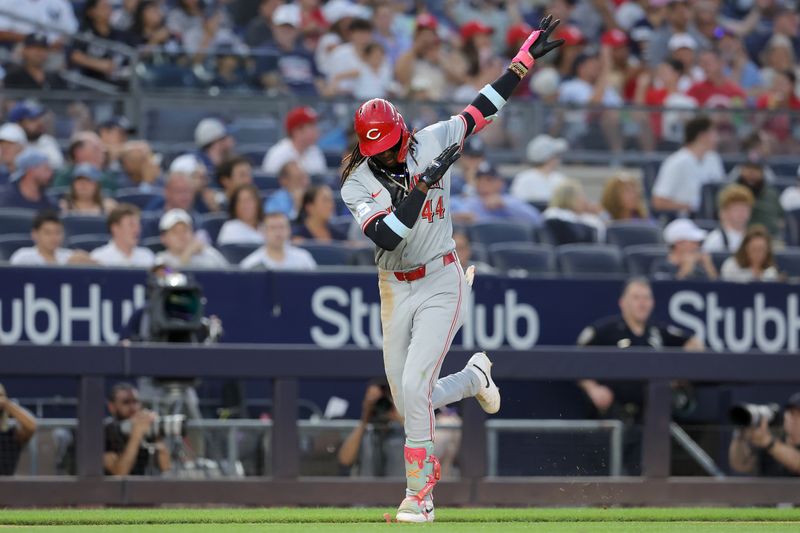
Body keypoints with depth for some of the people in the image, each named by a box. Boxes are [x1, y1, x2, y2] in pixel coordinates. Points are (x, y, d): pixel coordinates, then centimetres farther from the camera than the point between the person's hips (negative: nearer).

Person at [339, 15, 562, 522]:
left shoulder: (432, 143, -7)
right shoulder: (358, 184, -9)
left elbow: (484, 106, 0)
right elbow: (386, 235, -24)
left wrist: (528, 56, -1)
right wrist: (423, 185, -29)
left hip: (441, 284, -3)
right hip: (395, 288, 3)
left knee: (413, 389, -15)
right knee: (407, 399, 7)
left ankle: (420, 495, -8)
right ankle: (473, 378, 37)